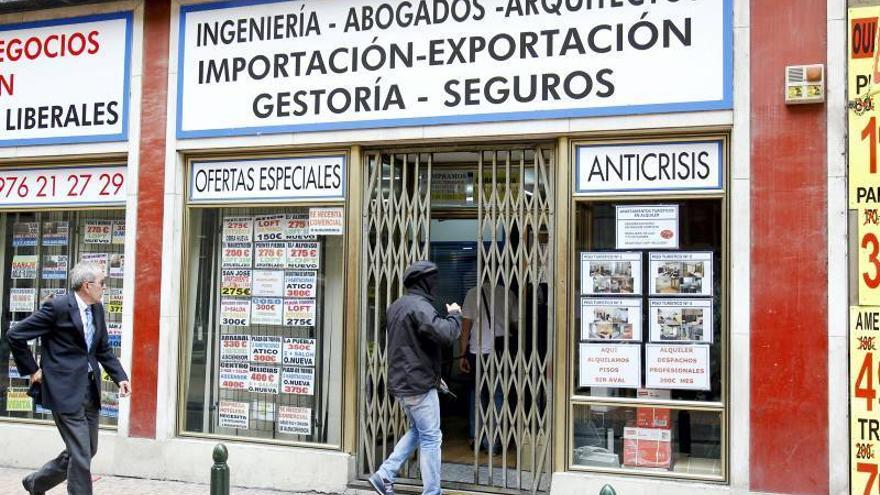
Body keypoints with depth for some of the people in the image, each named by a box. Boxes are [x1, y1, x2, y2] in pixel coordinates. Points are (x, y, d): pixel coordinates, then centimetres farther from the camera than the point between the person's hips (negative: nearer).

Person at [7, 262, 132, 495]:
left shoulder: (97, 309, 8)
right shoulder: (57, 307, -14)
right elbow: (15, 335, -9)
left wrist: (120, 377, 4)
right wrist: (32, 370, -5)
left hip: (90, 389, 8)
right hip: (66, 390, -8)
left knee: (88, 451, 16)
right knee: (81, 454, -6)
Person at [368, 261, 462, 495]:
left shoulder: (396, 306, 14)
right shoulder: (419, 306, -17)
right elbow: (445, 334, -31)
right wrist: (454, 315, -10)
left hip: (400, 382, 9)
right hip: (419, 384, -9)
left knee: (417, 431, 21)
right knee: (431, 438, 0)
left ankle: (384, 475, 17)